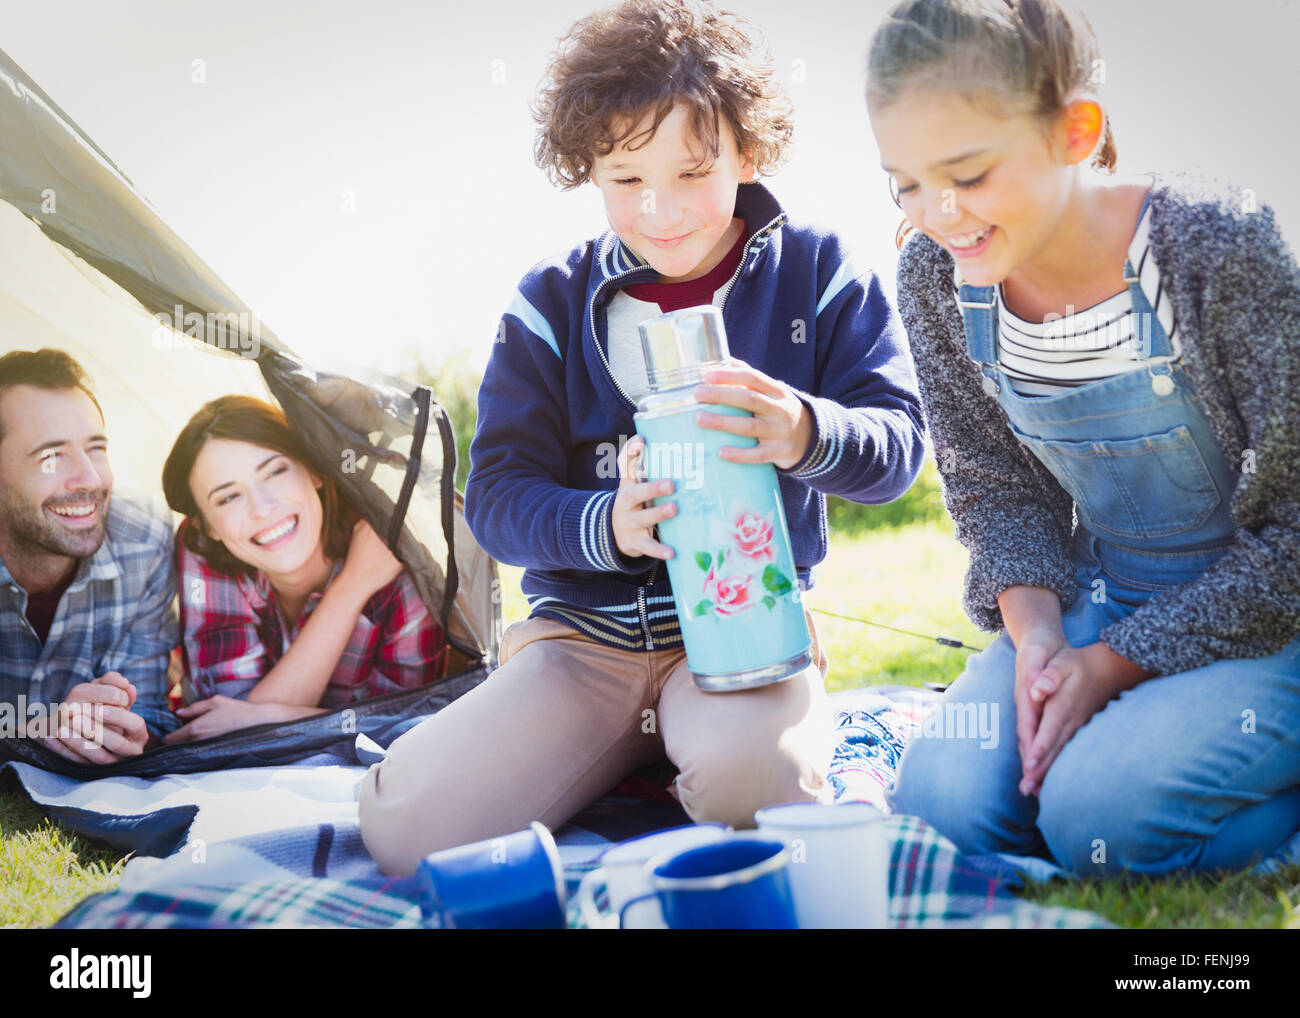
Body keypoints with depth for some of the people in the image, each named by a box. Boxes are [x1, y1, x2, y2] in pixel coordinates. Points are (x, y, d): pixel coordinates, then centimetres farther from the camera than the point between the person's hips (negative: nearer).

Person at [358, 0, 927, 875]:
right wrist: (606, 525, -20)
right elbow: (499, 496, 2)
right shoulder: (552, 303, 6)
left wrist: (808, 434, -29)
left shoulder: (814, 271, 4)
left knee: (753, 777, -38)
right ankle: (639, 757, 5)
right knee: (407, 819, -18)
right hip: (582, 630, 3)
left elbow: (898, 442, -4)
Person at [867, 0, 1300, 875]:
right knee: (941, 805, -16)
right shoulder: (937, 277, -9)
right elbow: (995, 489, 4)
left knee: (1102, 813, -27)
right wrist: (1034, 632, -14)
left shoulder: (1218, 246, -24)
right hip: (1099, 600, 5)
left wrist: (1115, 665, -20)